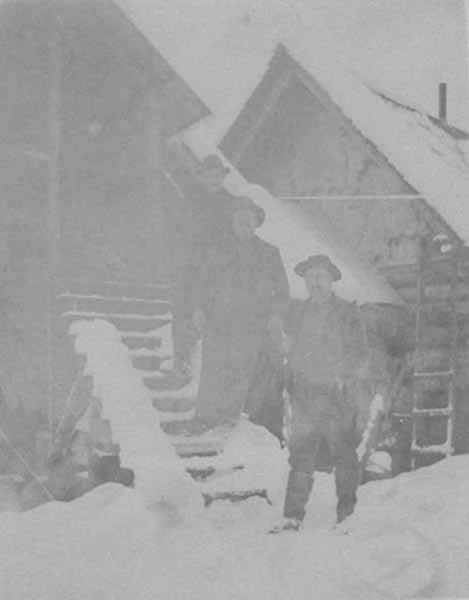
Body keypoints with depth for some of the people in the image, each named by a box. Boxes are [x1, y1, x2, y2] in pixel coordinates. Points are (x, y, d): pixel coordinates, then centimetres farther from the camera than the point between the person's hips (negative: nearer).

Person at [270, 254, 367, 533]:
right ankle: (293, 516, 4)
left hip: (338, 396, -4)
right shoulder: (302, 313, 16)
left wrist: (342, 374, -16)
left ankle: (348, 515, 11)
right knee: (301, 457, 2)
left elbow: (359, 352, -3)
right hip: (305, 396, 4)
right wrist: (292, 385, 13)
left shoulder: (347, 313, 1)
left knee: (344, 456, 1)